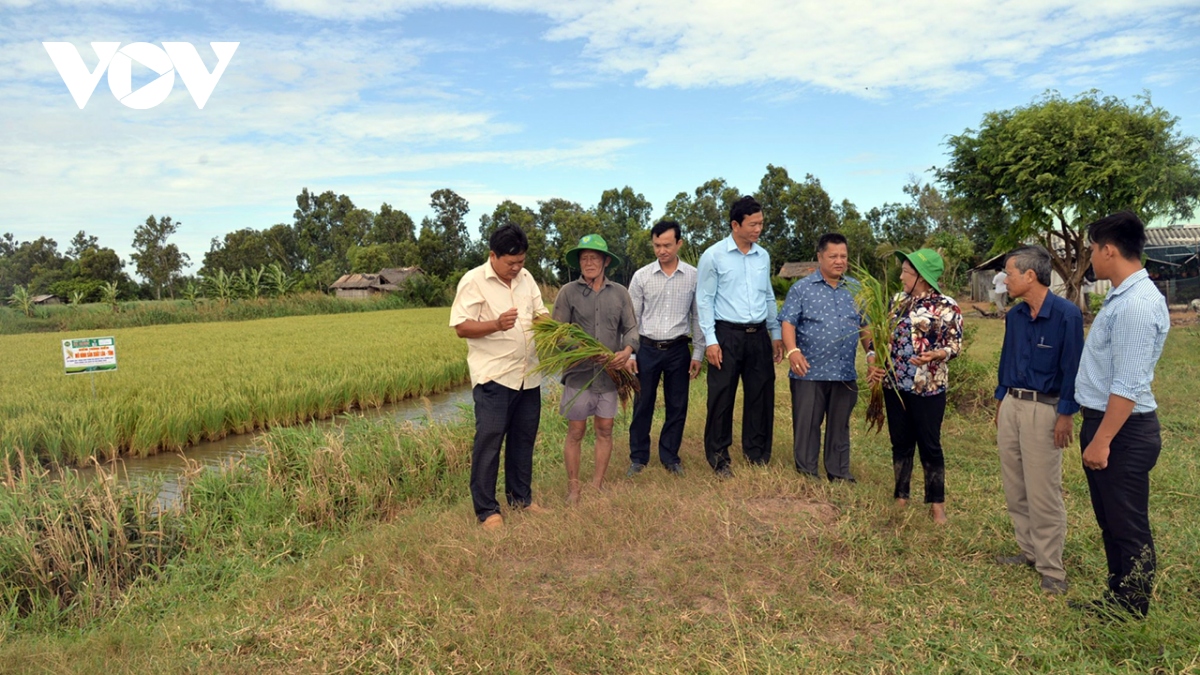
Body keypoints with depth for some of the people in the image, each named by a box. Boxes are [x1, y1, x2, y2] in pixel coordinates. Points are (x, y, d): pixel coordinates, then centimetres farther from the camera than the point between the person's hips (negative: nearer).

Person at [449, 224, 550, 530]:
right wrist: (496, 325, -29)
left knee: (524, 438, 15)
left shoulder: (526, 277, 9)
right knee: (489, 441, -3)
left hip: (528, 374, 7)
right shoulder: (473, 281, -10)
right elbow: (461, 327, -14)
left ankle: (520, 497, 30)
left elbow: (540, 314, 16)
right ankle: (486, 510, 8)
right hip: (493, 376, -6)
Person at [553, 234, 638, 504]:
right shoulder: (568, 292, -1)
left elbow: (631, 328, 4)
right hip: (578, 373, -2)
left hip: (609, 373, 2)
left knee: (605, 430, 10)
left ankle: (598, 485, 24)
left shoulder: (620, 293, 5)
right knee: (575, 432, 4)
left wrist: (627, 350, -16)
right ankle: (573, 489, 16)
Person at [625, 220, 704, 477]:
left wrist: (698, 354, 3)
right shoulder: (641, 276, -1)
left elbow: (698, 317, 5)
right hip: (647, 349, 0)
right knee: (642, 406, 7)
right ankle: (638, 457, 22)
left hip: (678, 350, 1)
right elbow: (632, 318, 2)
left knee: (677, 407, 8)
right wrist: (629, 354, -2)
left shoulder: (693, 276, 0)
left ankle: (669, 457, 25)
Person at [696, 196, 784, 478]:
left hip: (759, 335, 5)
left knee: (761, 396, 10)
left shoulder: (763, 256, 10)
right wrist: (710, 340, -11)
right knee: (722, 397, 1)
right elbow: (704, 300, -6)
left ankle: (758, 454, 25)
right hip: (727, 335, -5)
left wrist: (776, 334, 16)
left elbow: (769, 297, 18)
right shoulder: (713, 256, -5)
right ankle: (718, 457, 15)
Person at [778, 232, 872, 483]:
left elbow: (865, 325, 16)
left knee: (840, 425, 12)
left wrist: (871, 352, 3)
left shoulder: (856, 289, 11)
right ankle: (806, 475, 14)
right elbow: (788, 322, -6)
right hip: (809, 371, -3)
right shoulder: (802, 288, -1)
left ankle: (839, 474, 24)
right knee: (806, 424, 3)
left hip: (845, 373, 4)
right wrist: (793, 351, -21)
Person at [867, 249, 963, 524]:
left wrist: (936, 354, -28)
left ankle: (936, 504, 17)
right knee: (900, 443, 13)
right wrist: (874, 362, 0)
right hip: (894, 384, 5)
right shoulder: (897, 300, 9)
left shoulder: (947, 307, -7)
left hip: (928, 388, -5)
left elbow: (955, 344, -8)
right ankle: (901, 496, 25)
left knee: (930, 445, 4)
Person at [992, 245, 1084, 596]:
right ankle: (1029, 551, 29)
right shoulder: (1014, 316, 6)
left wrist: (1066, 414, -14)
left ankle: (1051, 569, 12)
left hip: (1044, 410, -7)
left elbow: (1073, 367, -13)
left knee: (1043, 494, -1)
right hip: (1011, 406, 7)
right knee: (1014, 489, 14)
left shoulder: (1066, 314, -14)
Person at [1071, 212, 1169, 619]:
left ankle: (1130, 614, 22)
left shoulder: (1137, 304, -23)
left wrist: (1102, 440, -23)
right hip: (1104, 419, 10)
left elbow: (1127, 386, -26)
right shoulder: (1123, 297, 9)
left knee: (1127, 527, 6)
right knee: (1110, 521, 21)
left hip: (1122, 429, -10)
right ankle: (1118, 601, 36)